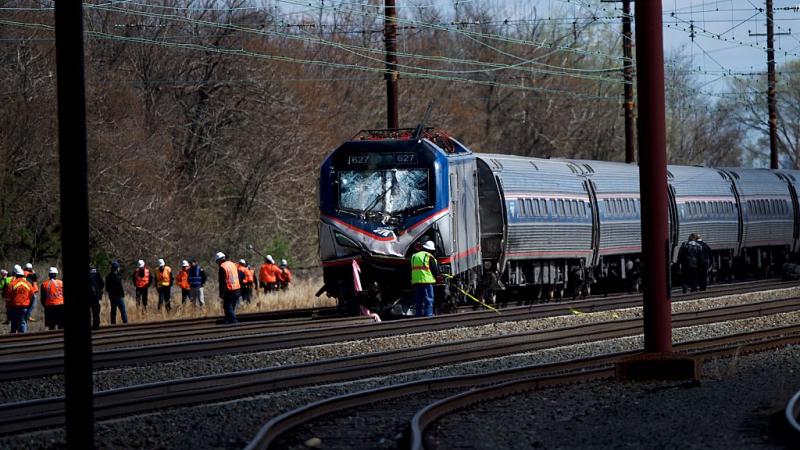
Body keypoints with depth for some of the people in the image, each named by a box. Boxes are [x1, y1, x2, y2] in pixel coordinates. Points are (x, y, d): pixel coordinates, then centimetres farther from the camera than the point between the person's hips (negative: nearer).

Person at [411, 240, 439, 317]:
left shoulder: (414, 256, 16)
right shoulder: (429, 257, -3)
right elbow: (435, 270, -2)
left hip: (415, 281, 6)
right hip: (426, 281, -6)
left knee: (419, 301, 12)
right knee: (429, 301, -5)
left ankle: (419, 317, 12)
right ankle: (428, 317, -13)